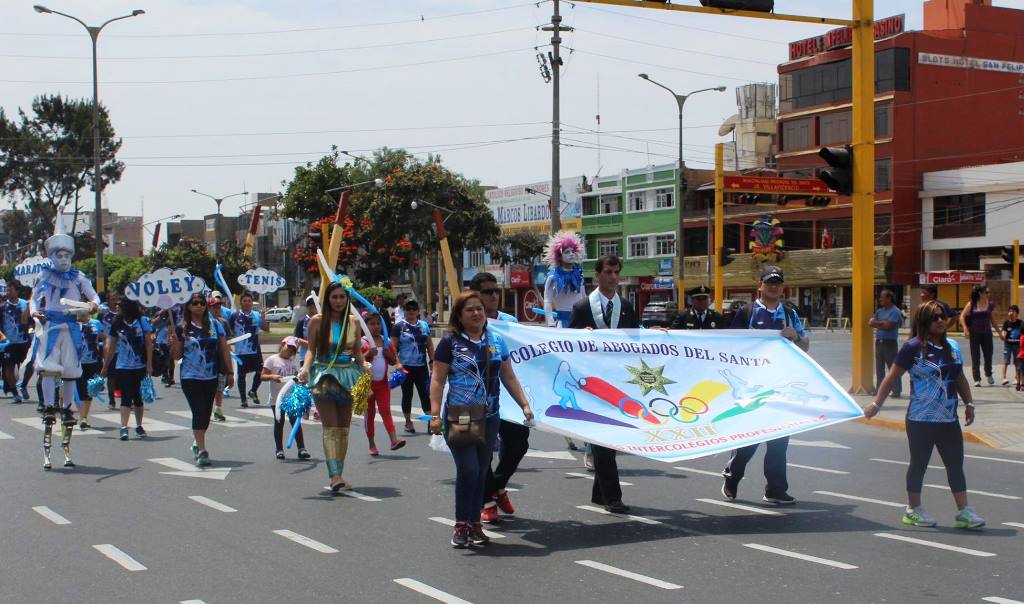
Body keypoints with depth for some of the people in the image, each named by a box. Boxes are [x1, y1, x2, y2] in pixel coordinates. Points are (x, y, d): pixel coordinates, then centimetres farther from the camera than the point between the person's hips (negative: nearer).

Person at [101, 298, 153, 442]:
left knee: (138, 396, 10)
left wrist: (149, 364, -9)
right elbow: (111, 346, 11)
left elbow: (148, 343, -2)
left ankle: (139, 426, 24)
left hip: (140, 366, 0)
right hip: (122, 366, 0)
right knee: (126, 396, -6)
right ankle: (124, 427, -13)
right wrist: (105, 367, 12)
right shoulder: (118, 323, 4)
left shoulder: (143, 321, -1)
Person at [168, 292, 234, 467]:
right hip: (190, 378, -3)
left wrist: (230, 372, 5)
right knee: (199, 413, -10)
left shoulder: (215, 324, 3)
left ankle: (197, 444, 32)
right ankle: (202, 451, -9)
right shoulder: (182, 328, -3)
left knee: (206, 414, 11)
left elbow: (224, 350, 7)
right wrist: (173, 343, -19)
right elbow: (177, 356, 0)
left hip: (211, 378, 3)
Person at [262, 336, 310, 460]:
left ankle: (301, 449, -1)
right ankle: (279, 449, 12)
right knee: (279, 422, 4)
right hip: (277, 398, -3)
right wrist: (273, 377, -22)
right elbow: (263, 376, -3)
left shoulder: (293, 362, 14)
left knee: (296, 422, 0)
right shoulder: (272, 360, -1)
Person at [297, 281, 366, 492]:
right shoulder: (317, 321, -2)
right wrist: (305, 368, -17)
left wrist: (365, 376, 3)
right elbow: (311, 349, -1)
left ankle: (338, 476, 13)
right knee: (331, 428, -14)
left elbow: (357, 351, 13)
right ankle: (335, 475, -22)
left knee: (344, 429, 6)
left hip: (348, 376, 4)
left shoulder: (354, 321, 7)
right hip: (324, 376, -4)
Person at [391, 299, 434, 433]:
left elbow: (429, 345, 14)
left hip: (421, 366, 3)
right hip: (406, 366, -3)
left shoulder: (424, 325, 10)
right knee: (407, 395, 6)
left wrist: (432, 361, 8)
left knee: (425, 394, 1)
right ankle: (408, 422, 16)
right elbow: (393, 346, -5)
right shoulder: (399, 326, -2)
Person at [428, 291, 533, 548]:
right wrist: (435, 414, -13)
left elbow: (509, 377, 17)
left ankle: (475, 524, 17)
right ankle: (461, 525, -1)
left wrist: (524, 404, 9)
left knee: (481, 472, 7)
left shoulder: (496, 342, 11)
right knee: (468, 469, -13)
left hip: (488, 419, 5)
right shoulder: (450, 342, -3)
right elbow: (438, 380, -5)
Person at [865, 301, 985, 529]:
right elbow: (891, 377, -9)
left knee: (955, 464, 6)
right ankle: (913, 510, 19)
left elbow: (960, 378, 20)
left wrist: (968, 403, 16)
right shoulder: (914, 347, -10)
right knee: (919, 463, 6)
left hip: (949, 419, 6)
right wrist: (877, 404, -12)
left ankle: (963, 512, 11)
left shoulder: (952, 346, 8)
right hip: (921, 419, -6)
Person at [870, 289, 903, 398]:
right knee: (879, 367, 10)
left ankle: (896, 390, -2)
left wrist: (877, 323, -2)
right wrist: (883, 323, -8)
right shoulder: (879, 311, 14)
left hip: (890, 342, -7)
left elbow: (888, 326, -18)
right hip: (879, 342, 7)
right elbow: (871, 322, 7)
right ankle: (879, 389, 17)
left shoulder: (895, 311, -9)